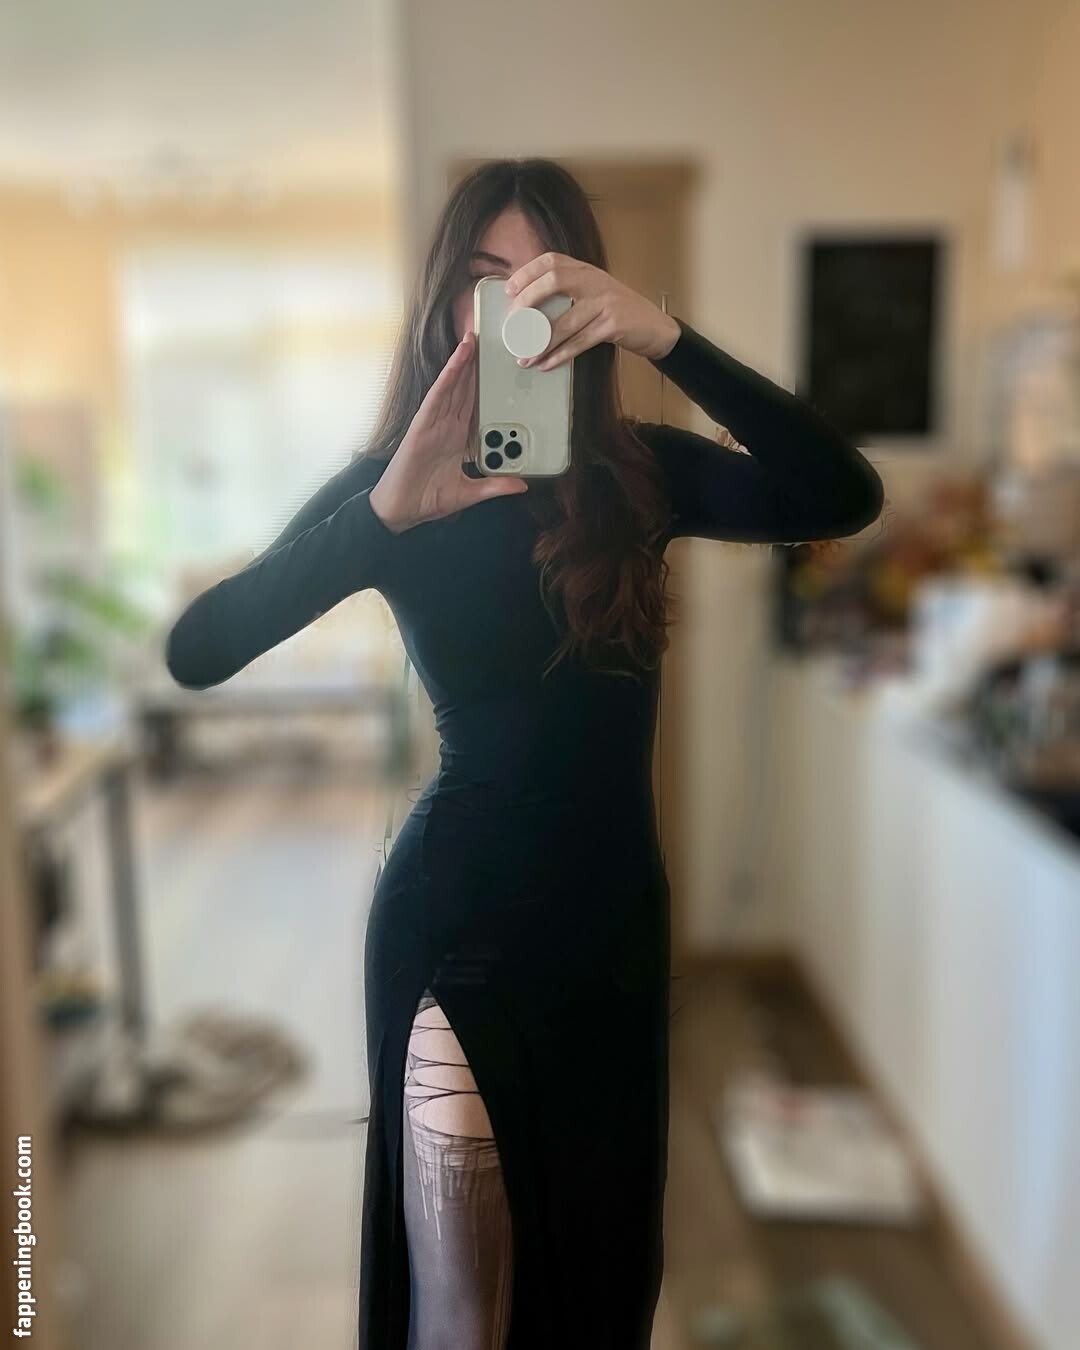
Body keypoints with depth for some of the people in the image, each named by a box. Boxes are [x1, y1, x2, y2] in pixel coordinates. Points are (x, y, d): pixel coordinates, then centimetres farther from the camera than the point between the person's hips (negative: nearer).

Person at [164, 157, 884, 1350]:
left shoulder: (639, 474, -2)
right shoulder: (395, 488, -7)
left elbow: (844, 498, -18)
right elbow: (196, 652, -19)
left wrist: (663, 334, -29)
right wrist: (391, 507, -33)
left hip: (616, 915, 3)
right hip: (459, 926, -2)